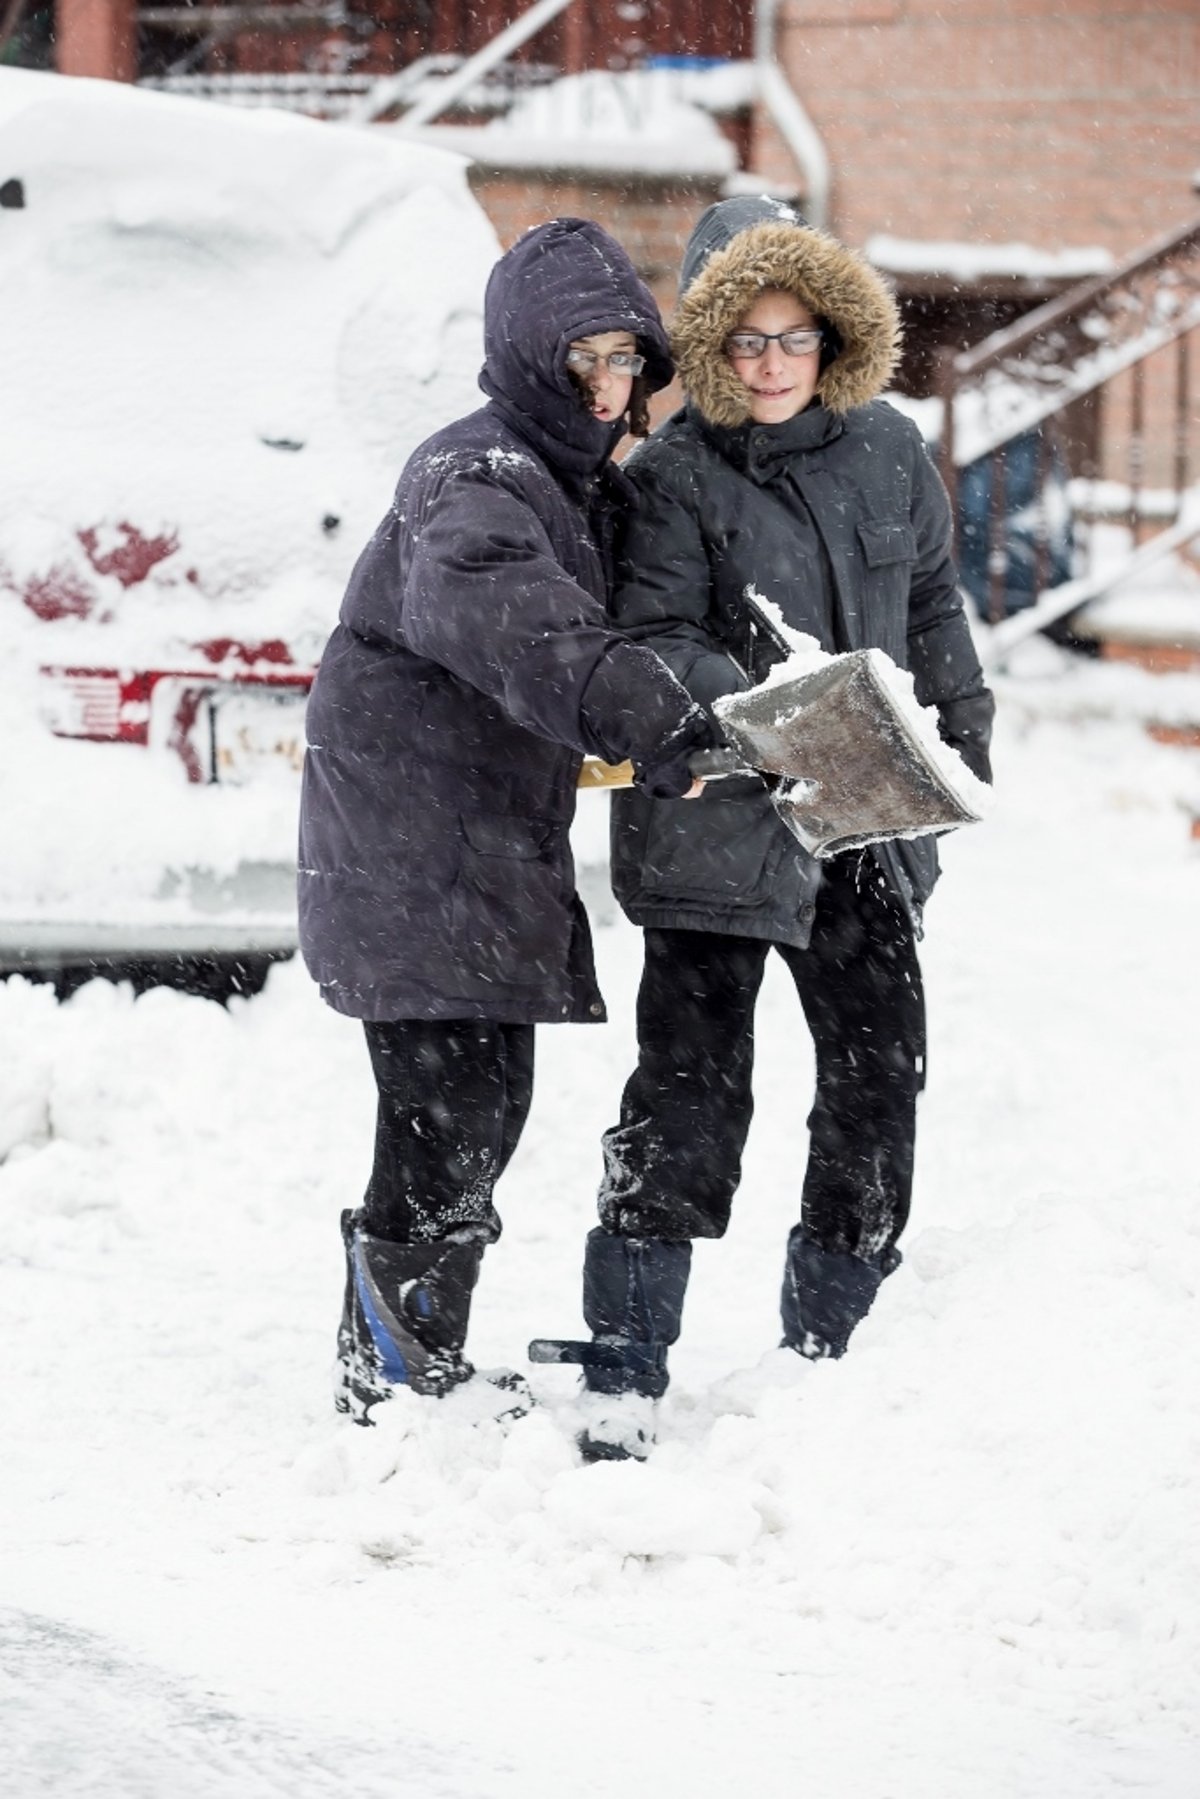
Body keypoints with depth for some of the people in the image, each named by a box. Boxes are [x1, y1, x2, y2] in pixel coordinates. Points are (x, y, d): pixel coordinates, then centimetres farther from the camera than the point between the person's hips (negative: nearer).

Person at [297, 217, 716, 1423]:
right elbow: (492, 602, -40)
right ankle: (390, 1374, -6)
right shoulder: (478, 475, -18)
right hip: (409, 835, -10)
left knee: (482, 1100, 15)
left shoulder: (588, 484, 15)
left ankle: (423, 1375, 26)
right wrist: (630, 706, -52)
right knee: (453, 1097, -14)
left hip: (491, 840, 10)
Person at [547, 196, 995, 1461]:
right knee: (690, 1088, -8)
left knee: (879, 1072, 10)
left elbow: (932, 606, 18)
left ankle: (824, 1345, 26)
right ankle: (623, 1376, -3)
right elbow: (653, 640, -15)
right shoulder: (672, 477, -9)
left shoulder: (887, 452, 6)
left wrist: (962, 742, 20)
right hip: (717, 833, -6)